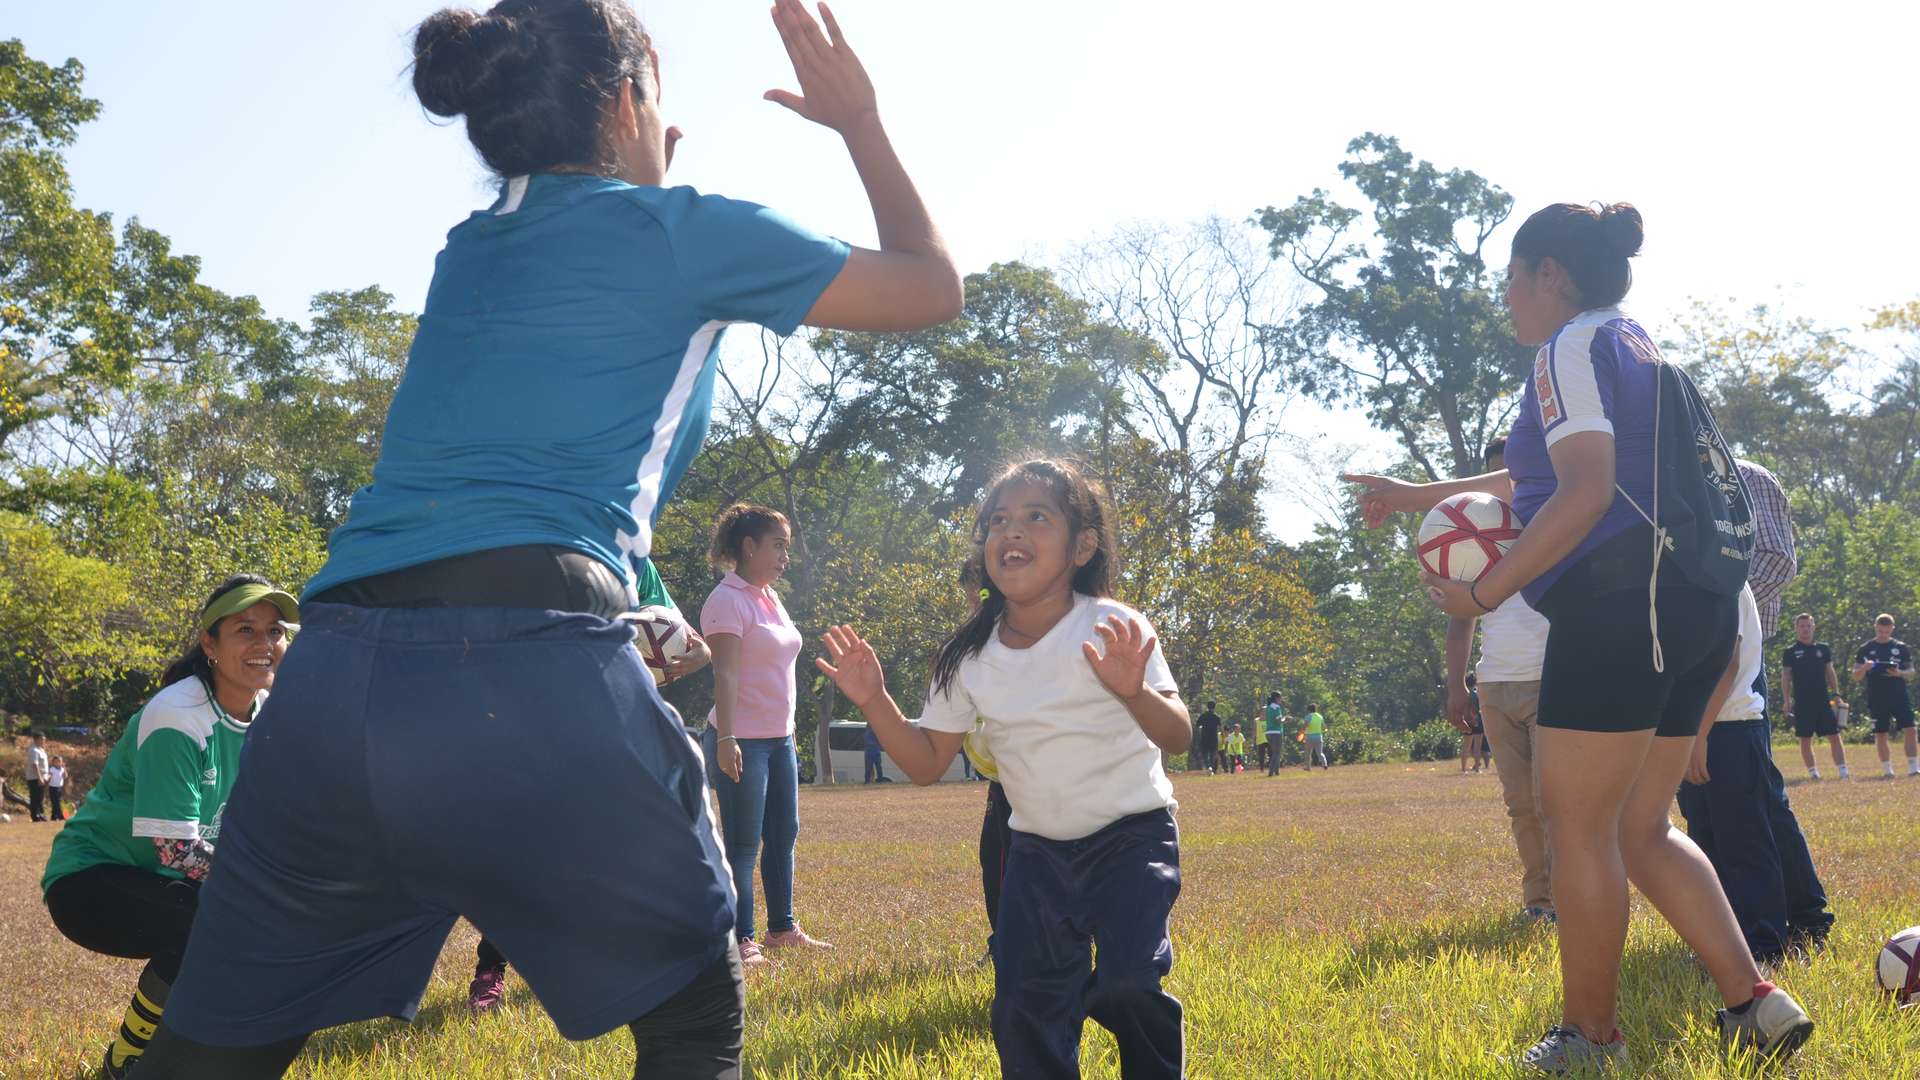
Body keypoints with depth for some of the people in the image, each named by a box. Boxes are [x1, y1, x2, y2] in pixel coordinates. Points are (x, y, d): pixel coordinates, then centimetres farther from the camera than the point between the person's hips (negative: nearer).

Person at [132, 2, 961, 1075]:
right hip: (531, 671, -6)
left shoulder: (471, 251, 25)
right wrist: (860, 121, 30)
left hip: (328, 684, 6)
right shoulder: (685, 231, 7)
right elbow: (934, 285, 19)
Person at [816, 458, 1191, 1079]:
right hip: (1038, 849, 4)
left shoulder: (1112, 629, -16)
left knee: (1125, 987, -21)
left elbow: (1178, 738, -24)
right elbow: (927, 764, 3)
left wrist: (1134, 691, -44)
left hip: (1131, 836, -4)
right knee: (1024, 1010, 0)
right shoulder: (970, 659, -4)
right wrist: (874, 702, -12)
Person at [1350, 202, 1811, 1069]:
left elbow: (1583, 494, -18)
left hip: (1621, 604, -10)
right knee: (1641, 829, 14)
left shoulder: (1573, 346, -5)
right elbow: (1550, 474, 37)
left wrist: (1483, 593, -13)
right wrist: (1422, 495, 43)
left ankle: (1591, 1037, 8)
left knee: (1577, 827, 0)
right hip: (1696, 605, 10)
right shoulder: (1635, 348, 24)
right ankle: (1755, 1004, 8)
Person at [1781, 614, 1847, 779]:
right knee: (1805, 740, 1)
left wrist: (1836, 694, 7)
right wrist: (1787, 701, -5)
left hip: (1823, 701, 2)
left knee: (1834, 736, -3)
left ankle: (1843, 770, -2)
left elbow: (1830, 672, 14)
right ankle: (1813, 772, 8)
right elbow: (1785, 677, 3)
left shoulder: (1823, 648, 10)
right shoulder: (1790, 652, 3)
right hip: (1802, 703, -2)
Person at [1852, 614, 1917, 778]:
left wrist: (1899, 673, -12)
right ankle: (1887, 770, 12)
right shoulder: (1865, 650, 6)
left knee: (1910, 730, -11)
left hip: (1900, 697, 0)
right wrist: (1864, 668, -15)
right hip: (1877, 700, 0)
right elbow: (1856, 677, 7)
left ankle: (1913, 767, -6)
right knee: (1880, 735, 1)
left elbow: (1911, 674, 9)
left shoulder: (1902, 648, 7)